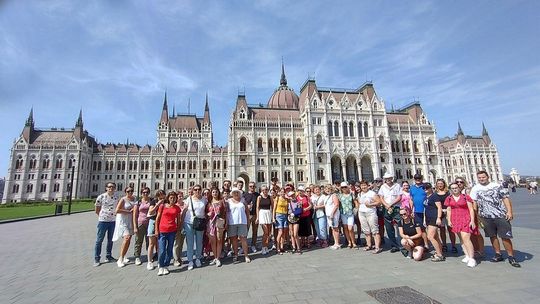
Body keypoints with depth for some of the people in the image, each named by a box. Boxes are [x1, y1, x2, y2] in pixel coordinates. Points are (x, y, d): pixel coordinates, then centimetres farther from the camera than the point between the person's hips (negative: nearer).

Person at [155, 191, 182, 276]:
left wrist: (178, 229, 5)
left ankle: (166, 266, 23)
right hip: (162, 231, -2)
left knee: (169, 250, 8)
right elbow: (157, 218, 3)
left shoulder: (177, 208, 4)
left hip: (172, 231, 2)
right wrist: (156, 230, -1)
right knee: (162, 250, -2)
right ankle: (161, 267, 17)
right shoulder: (162, 206, 0)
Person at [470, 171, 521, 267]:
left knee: (505, 236, -1)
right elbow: (473, 203, 5)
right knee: (492, 236, 11)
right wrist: (476, 216, 0)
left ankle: (511, 257, 12)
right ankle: (498, 255, 24)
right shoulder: (475, 189, 4)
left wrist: (509, 211, -10)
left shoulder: (496, 186, 2)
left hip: (501, 216, -2)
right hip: (486, 217, 2)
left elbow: (506, 198, -1)